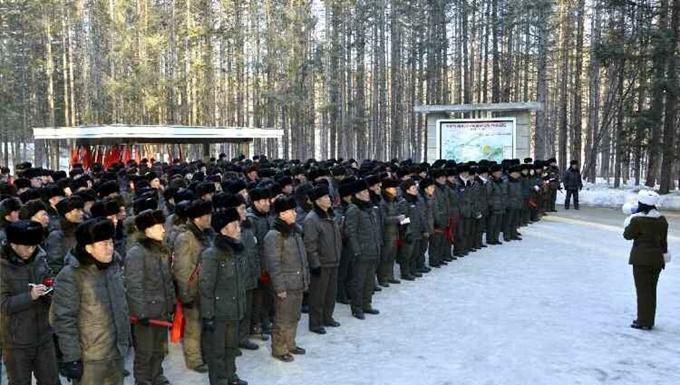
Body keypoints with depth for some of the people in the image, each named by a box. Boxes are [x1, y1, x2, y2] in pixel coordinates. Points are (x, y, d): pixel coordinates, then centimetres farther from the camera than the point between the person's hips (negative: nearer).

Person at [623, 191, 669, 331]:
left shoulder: (638, 220, -16)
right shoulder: (662, 220, 4)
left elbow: (628, 235, -7)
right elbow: (664, 240, 10)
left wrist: (628, 223, 7)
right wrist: (663, 254, 20)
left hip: (642, 259, -6)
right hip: (657, 259, 6)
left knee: (643, 290, 1)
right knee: (652, 290, 15)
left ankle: (644, 322, 4)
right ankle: (649, 320, 24)